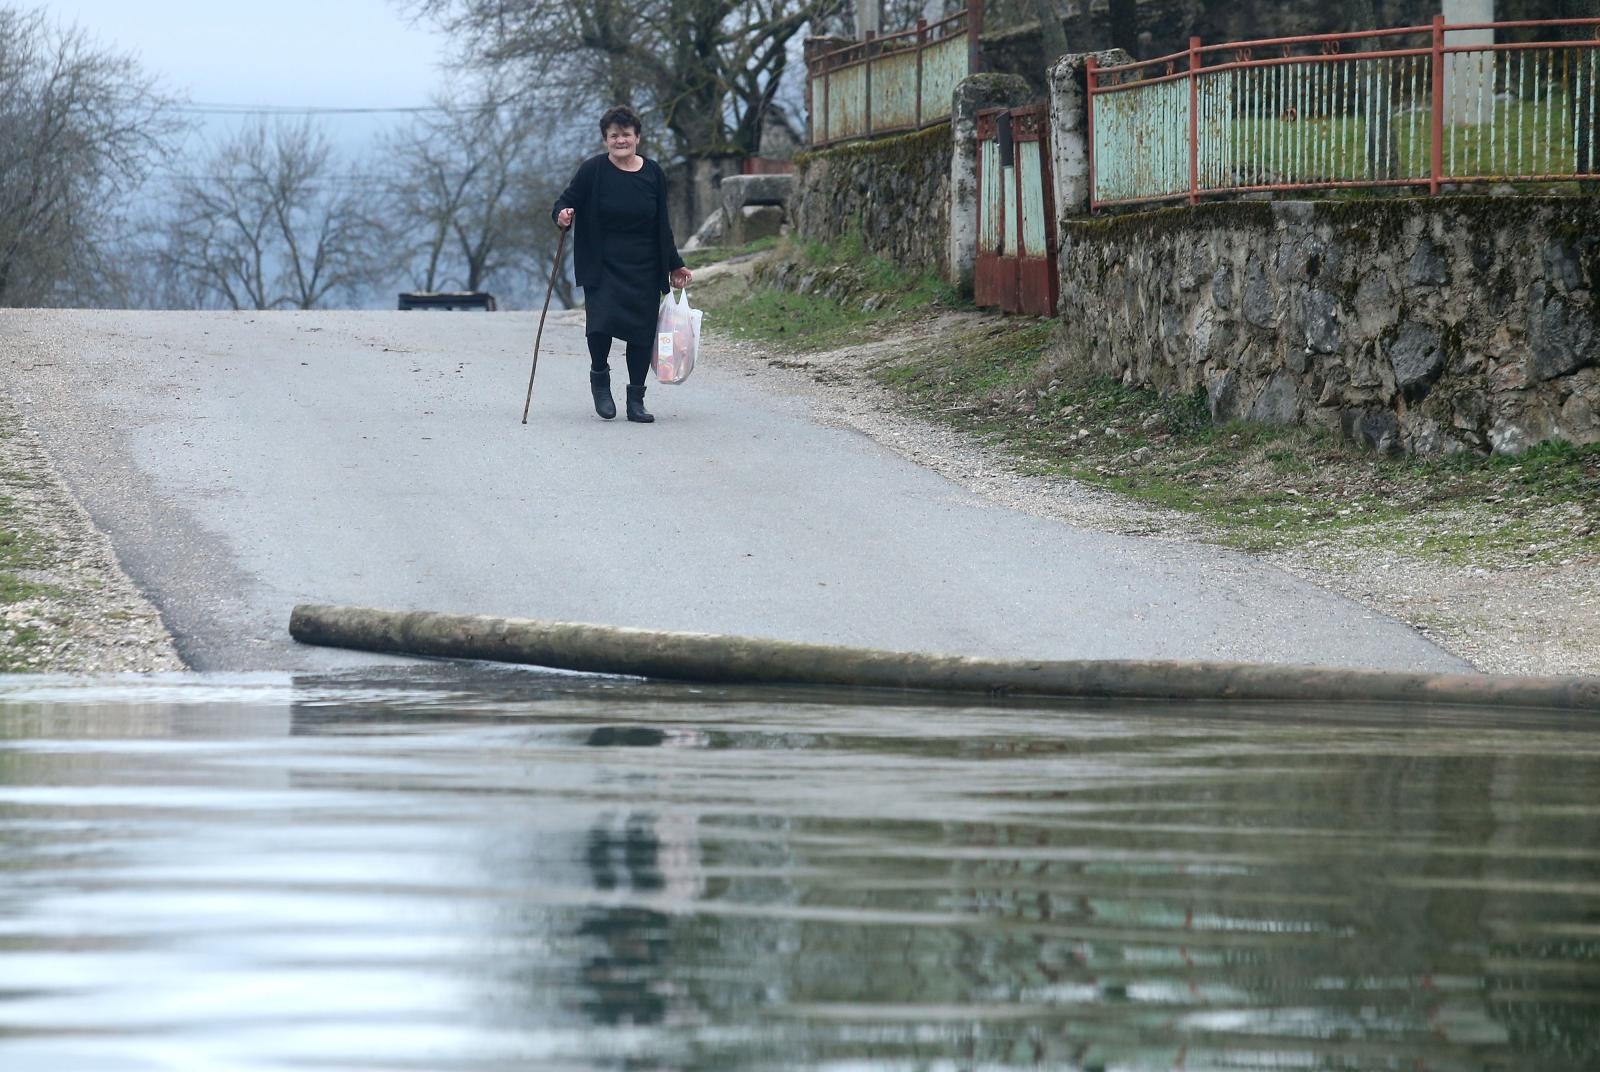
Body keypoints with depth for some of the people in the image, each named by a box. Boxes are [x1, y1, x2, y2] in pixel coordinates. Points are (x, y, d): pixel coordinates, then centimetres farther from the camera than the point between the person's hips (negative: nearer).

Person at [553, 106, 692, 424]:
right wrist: (562, 215, -24)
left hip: (644, 269, 3)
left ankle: (636, 400, 10)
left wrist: (674, 266, 15)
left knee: (642, 332, -1)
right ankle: (599, 375, 10)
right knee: (602, 322, -19)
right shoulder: (592, 171, -4)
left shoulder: (653, 174, 7)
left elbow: (662, 227, 14)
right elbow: (565, 204, 0)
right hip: (602, 266, -3)